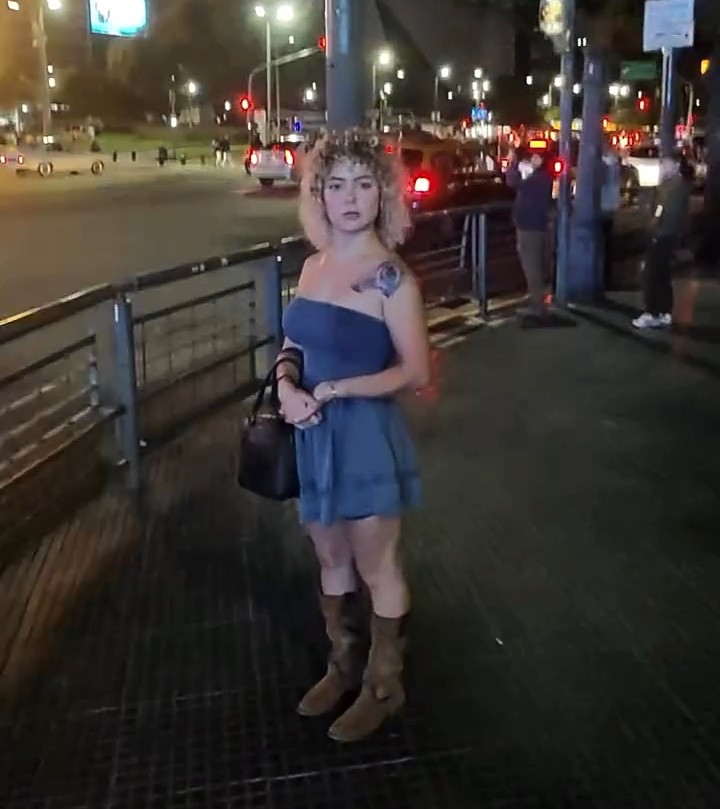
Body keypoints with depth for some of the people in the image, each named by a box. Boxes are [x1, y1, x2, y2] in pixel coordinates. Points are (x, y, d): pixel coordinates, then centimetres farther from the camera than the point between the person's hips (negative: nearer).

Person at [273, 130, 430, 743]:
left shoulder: (392, 278, -15)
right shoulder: (314, 267, 5)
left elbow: (416, 373, -16)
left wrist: (333, 390, -19)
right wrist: (286, 385, -9)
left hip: (366, 436, -6)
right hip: (315, 437, 7)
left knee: (376, 567, 10)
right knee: (330, 560, 20)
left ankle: (384, 685, 30)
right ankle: (343, 666, 41)